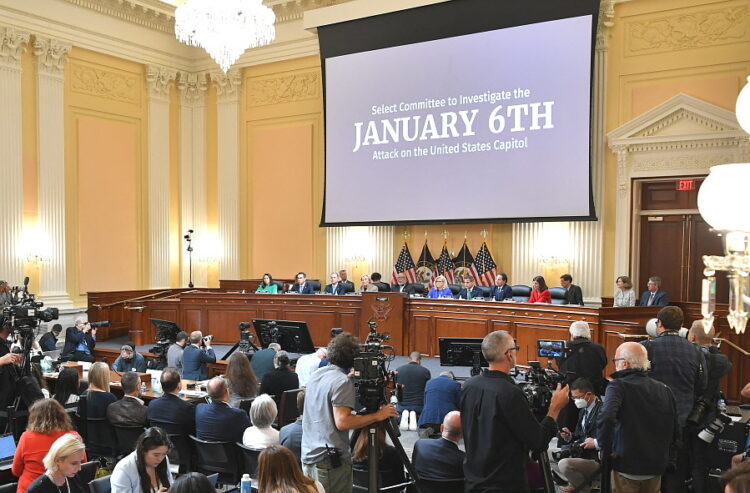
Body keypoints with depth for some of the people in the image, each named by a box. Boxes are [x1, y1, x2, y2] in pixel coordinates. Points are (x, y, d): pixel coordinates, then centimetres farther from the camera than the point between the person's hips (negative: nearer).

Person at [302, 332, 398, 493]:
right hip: (330, 462, -8)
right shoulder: (343, 381, -16)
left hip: (308, 456, 9)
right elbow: (342, 422, -23)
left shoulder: (316, 375, 9)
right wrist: (377, 416, -16)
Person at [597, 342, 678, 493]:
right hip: (656, 468, 5)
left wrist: (605, 450, -17)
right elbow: (675, 432, 7)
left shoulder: (617, 386, -14)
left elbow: (606, 419, -31)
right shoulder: (664, 389, 3)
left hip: (627, 466, -5)